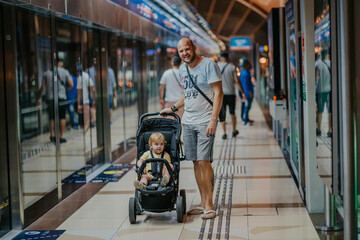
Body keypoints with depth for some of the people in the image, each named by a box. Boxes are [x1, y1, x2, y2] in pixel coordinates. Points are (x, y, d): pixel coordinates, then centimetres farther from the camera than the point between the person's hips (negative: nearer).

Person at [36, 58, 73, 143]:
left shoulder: (47, 73, 7)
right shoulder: (65, 72, 1)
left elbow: (42, 87, 6)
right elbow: (71, 85, -2)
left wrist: (39, 98, 13)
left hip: (50, 98, 2)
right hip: (61, 97, -2)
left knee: (52, 118, 11)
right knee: (62, 118, 3)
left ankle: (52, 135, 4)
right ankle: (61, 137, 2)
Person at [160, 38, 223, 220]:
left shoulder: (208, 65, -7)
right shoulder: (182, 69, 14)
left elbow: (218, 92, -11)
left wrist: (213, 119, -18)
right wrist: (173, 109, 22)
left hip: (205, 121, -7)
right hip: (188, 121, 7)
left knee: (204, 162, -11)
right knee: (196, 162, 6)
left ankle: (209, 205, -6)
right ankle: (203, 203, 13)